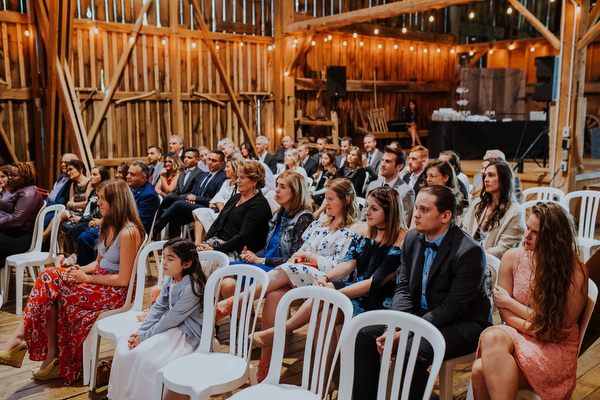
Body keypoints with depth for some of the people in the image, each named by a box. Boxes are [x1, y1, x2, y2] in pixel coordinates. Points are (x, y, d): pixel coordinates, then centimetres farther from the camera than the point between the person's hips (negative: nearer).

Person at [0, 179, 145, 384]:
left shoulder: (129, 232, -20)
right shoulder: (108, 226, 10)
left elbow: (123, 279, -20)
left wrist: (87, 278, -14)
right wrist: (81, 270, -3)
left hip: (116, 291, -9)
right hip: (100, 279, 9)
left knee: (50, 286, -16)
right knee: (49, 276, -12)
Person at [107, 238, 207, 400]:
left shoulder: (191, 288, -25)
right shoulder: (170, 280, 2)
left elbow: (172, 320, -22)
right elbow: (158, 307, 4)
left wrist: (144, 336, -15)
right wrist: (140, 332, -7)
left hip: (186, 334, -9)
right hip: (170, 327, 9)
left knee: (144, 354, -25)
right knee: (124, 343, 0)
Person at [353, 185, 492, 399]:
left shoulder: (469, 252, -22)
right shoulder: (412, 238, 1)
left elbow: (452, 308, -21)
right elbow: (403, 287, 2)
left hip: (462, 324, -7)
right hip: (420, 313, 7)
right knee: (364, 334, -7)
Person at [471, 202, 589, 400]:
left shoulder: (575, 272, -10)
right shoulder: (513, 257, 0)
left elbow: (557, 330, -7)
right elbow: (506, 314, 4)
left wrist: (509, 302, -4)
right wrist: (535, 327, -14)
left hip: (555, 350, -4)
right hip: (516, 336, 4)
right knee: (492, 336, -35)